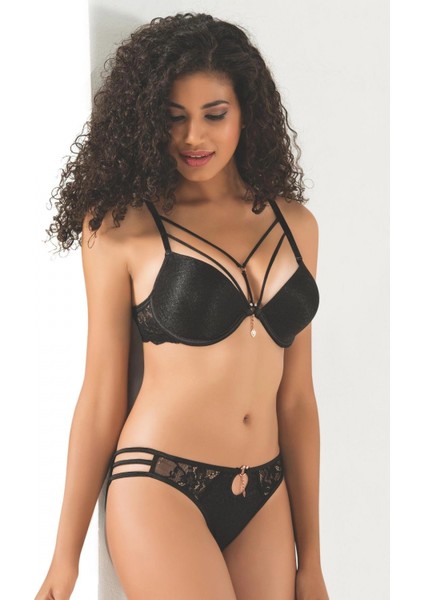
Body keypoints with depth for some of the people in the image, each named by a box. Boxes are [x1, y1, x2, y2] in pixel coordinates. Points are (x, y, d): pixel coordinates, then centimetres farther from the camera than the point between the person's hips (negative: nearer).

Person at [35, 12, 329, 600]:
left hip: (265, 499, 4)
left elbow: (296, 395, 9)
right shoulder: (123, 226, -3)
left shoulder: (294, 224, 8)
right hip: (160, 489, -4)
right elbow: (101, 396, -1)